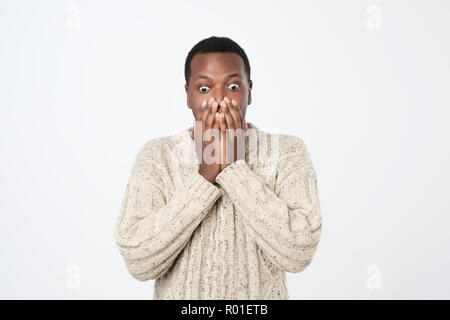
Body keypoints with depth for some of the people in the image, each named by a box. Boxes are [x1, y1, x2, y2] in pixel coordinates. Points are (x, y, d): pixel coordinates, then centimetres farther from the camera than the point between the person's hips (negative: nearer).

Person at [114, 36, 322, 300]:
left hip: (262, 294, 0)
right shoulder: (156, 156, -9)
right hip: (177, 293, 0)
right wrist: (204, 175, -23)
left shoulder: (288, 152, -11)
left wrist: (234, 168, -23)